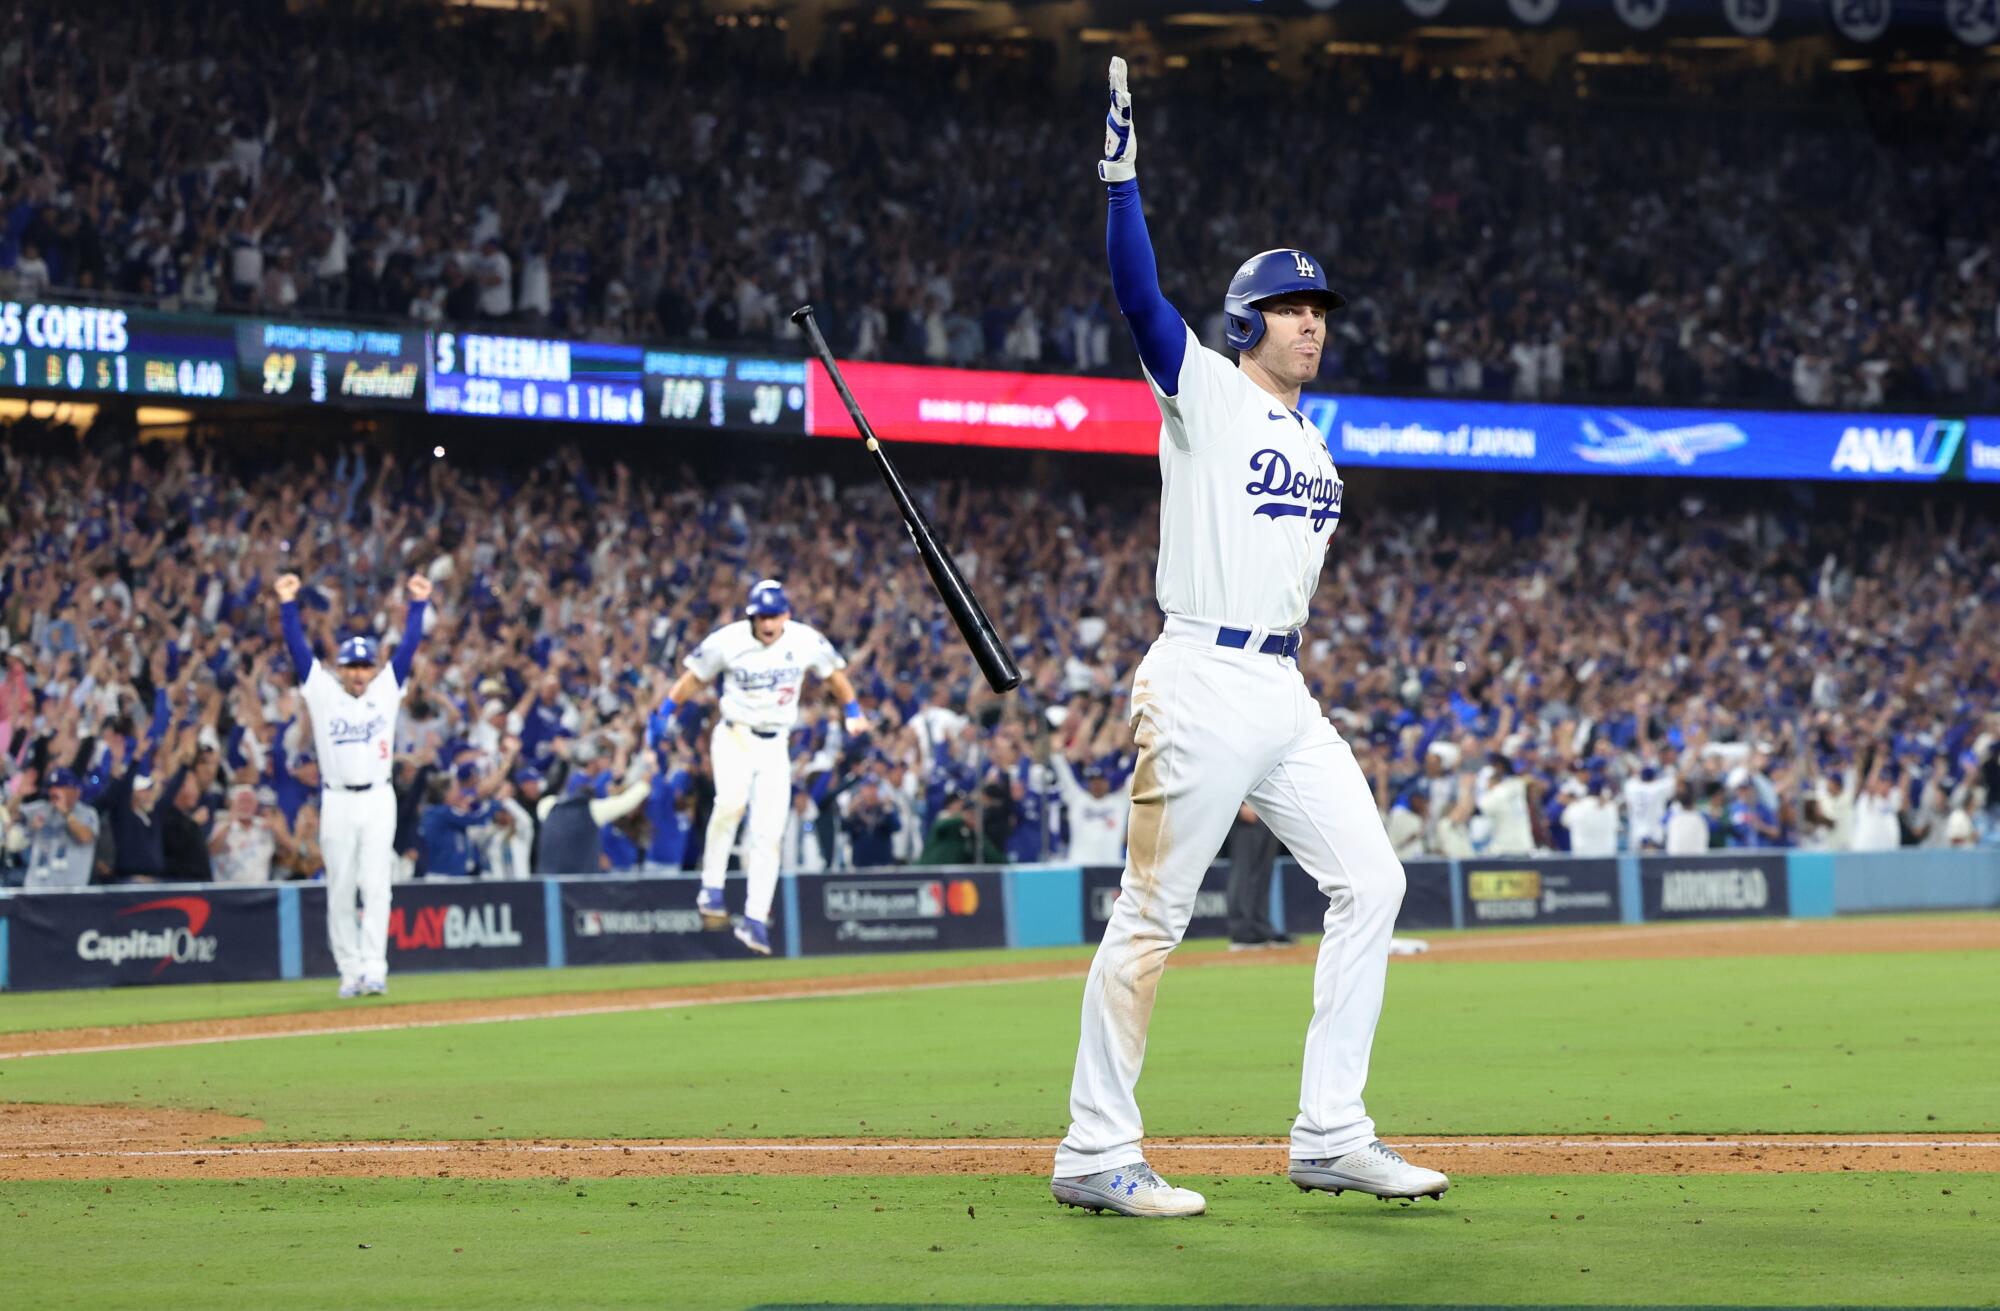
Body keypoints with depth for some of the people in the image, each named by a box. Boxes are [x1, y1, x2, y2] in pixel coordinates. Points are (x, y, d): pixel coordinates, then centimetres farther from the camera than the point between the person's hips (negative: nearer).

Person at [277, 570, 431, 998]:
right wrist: (287, 604, -8)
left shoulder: (387, 689, 9)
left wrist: (418, 603, -3)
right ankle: (350, 972, 8)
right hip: (337, 802, 0)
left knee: (376, 886, -7)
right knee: (340, 891, 2)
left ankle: (374, 970, -11)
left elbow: (408, 646, 4)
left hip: (378, 801, 0)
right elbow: (298, 648, 0)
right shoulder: (323, 691, 7)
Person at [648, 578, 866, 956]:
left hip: (775, 744, 2)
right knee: (731, 801, -31)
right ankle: (712, 889, -20)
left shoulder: (806, 641, -4)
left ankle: (755, 919, 1)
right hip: (734, 737, -2)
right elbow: (694, 677, 4)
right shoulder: (727, 641, -8)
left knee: (769, 833, -4)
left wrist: (852, 712, 4)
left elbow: (834, 673, 13)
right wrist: (665, 714, -2)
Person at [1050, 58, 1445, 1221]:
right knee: (1153, 916, -7)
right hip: (1201, 686, -8)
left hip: (1283, 693, 8)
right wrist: (1123, 172, -27)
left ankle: (1331, 1137, 8)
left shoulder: (1313, 444, 20)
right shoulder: (1206, 393, -1)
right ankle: (1096, 1155, -2)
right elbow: (1140, 294, -17)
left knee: (1370, 882, 4)